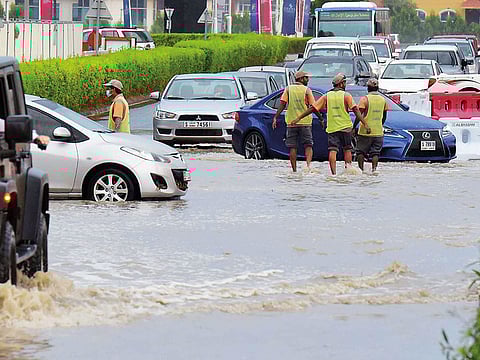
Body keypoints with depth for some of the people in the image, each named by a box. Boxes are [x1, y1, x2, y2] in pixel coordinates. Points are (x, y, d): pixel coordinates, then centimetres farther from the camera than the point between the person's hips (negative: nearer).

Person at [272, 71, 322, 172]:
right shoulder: (306, 90, -1)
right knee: (308, 146, 5)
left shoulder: (288, 89, 4)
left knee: (292, 147, 6)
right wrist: (321, 118, 7)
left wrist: (275, 117, -5)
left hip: (291, 122, 2)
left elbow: (282, 104, -5)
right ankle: (308, 164, -16)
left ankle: (294, 170, 4)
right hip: (305, 122, -2)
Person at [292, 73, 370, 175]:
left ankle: (333, 173, -12)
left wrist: (298, 118, 10)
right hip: (345, 127, -2)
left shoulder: (327, 96, 6)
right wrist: (365, 124, -10)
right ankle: (348, 167, 5)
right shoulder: (346, 96, -2)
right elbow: (356, 111, -9)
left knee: (332, 151, -2)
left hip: (332, 128, 2)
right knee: (347, 149, 14)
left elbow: (312, 108, 5)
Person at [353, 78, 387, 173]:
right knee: (375, 153, 7)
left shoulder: (365, 99, -9)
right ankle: (374, 168, -6)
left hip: (365, 131, -4)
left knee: (361, 151, 7)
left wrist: (354, 127, -4)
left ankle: (361, 168, 2)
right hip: (378, 132, 4)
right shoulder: (382, 100, 7)